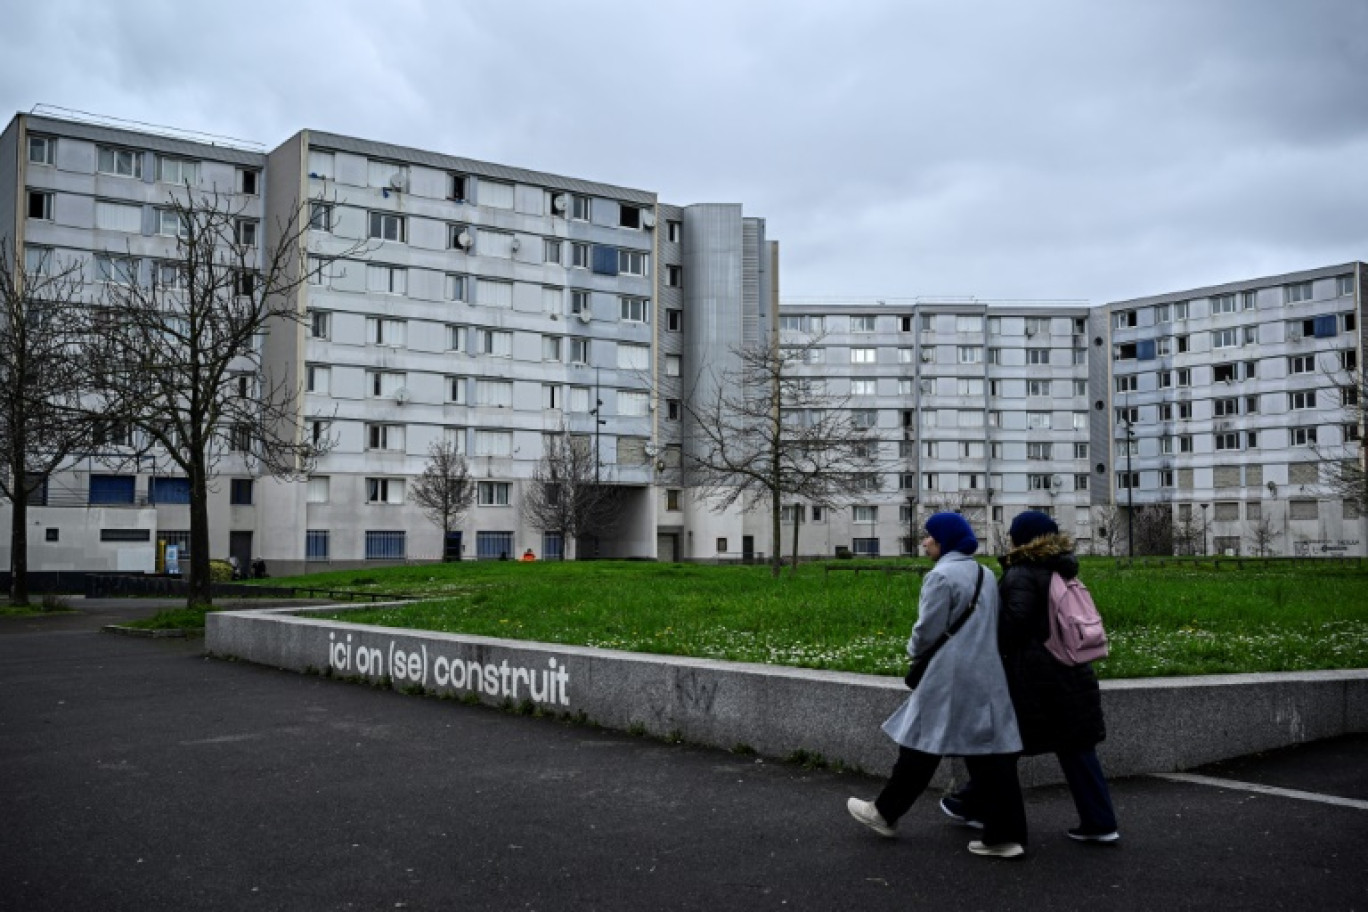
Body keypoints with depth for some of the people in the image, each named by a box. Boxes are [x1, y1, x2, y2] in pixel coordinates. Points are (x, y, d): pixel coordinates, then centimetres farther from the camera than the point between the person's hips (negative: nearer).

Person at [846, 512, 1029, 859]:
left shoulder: (942, 575, -13)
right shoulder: (985, 574, 12)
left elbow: (927, 631, -12)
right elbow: (989, 626, 16)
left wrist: (913, 650, 7)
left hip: (949, 677, -7)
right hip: (987, 676, 7)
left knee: (921, 745, 5)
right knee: (992, 752, 5)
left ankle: (885, 813, 19)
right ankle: (1006, 834, 5)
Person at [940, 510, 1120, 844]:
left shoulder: (1022, 575, -13)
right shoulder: (1063, 572, 11)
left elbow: (1016, 620, -23)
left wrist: (993, 651, -9)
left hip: (1032, 676, -7)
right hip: (1072, 673, 7)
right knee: (1077, 748, 9)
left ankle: (973, 806, 23)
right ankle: (1100, 823, 10)